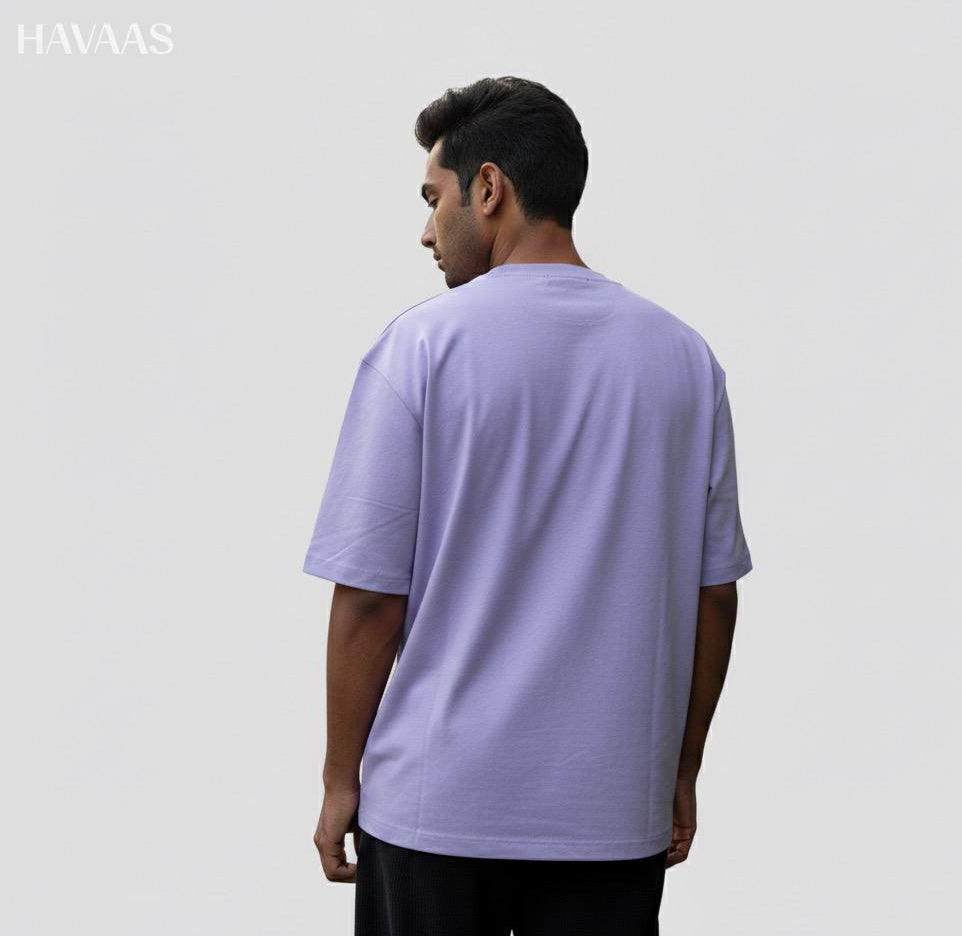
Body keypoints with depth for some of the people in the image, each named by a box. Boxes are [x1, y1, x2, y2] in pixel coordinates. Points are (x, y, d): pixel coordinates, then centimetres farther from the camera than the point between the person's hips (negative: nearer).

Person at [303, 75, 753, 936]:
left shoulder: (423, 344, -10)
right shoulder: (684, 354, 2)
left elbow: (369, 596, -9)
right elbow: (712, 593, 5)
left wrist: (340, 778, 2)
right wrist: (682, 774, 15)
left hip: (438, 802, -3)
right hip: (615, 809, 3)